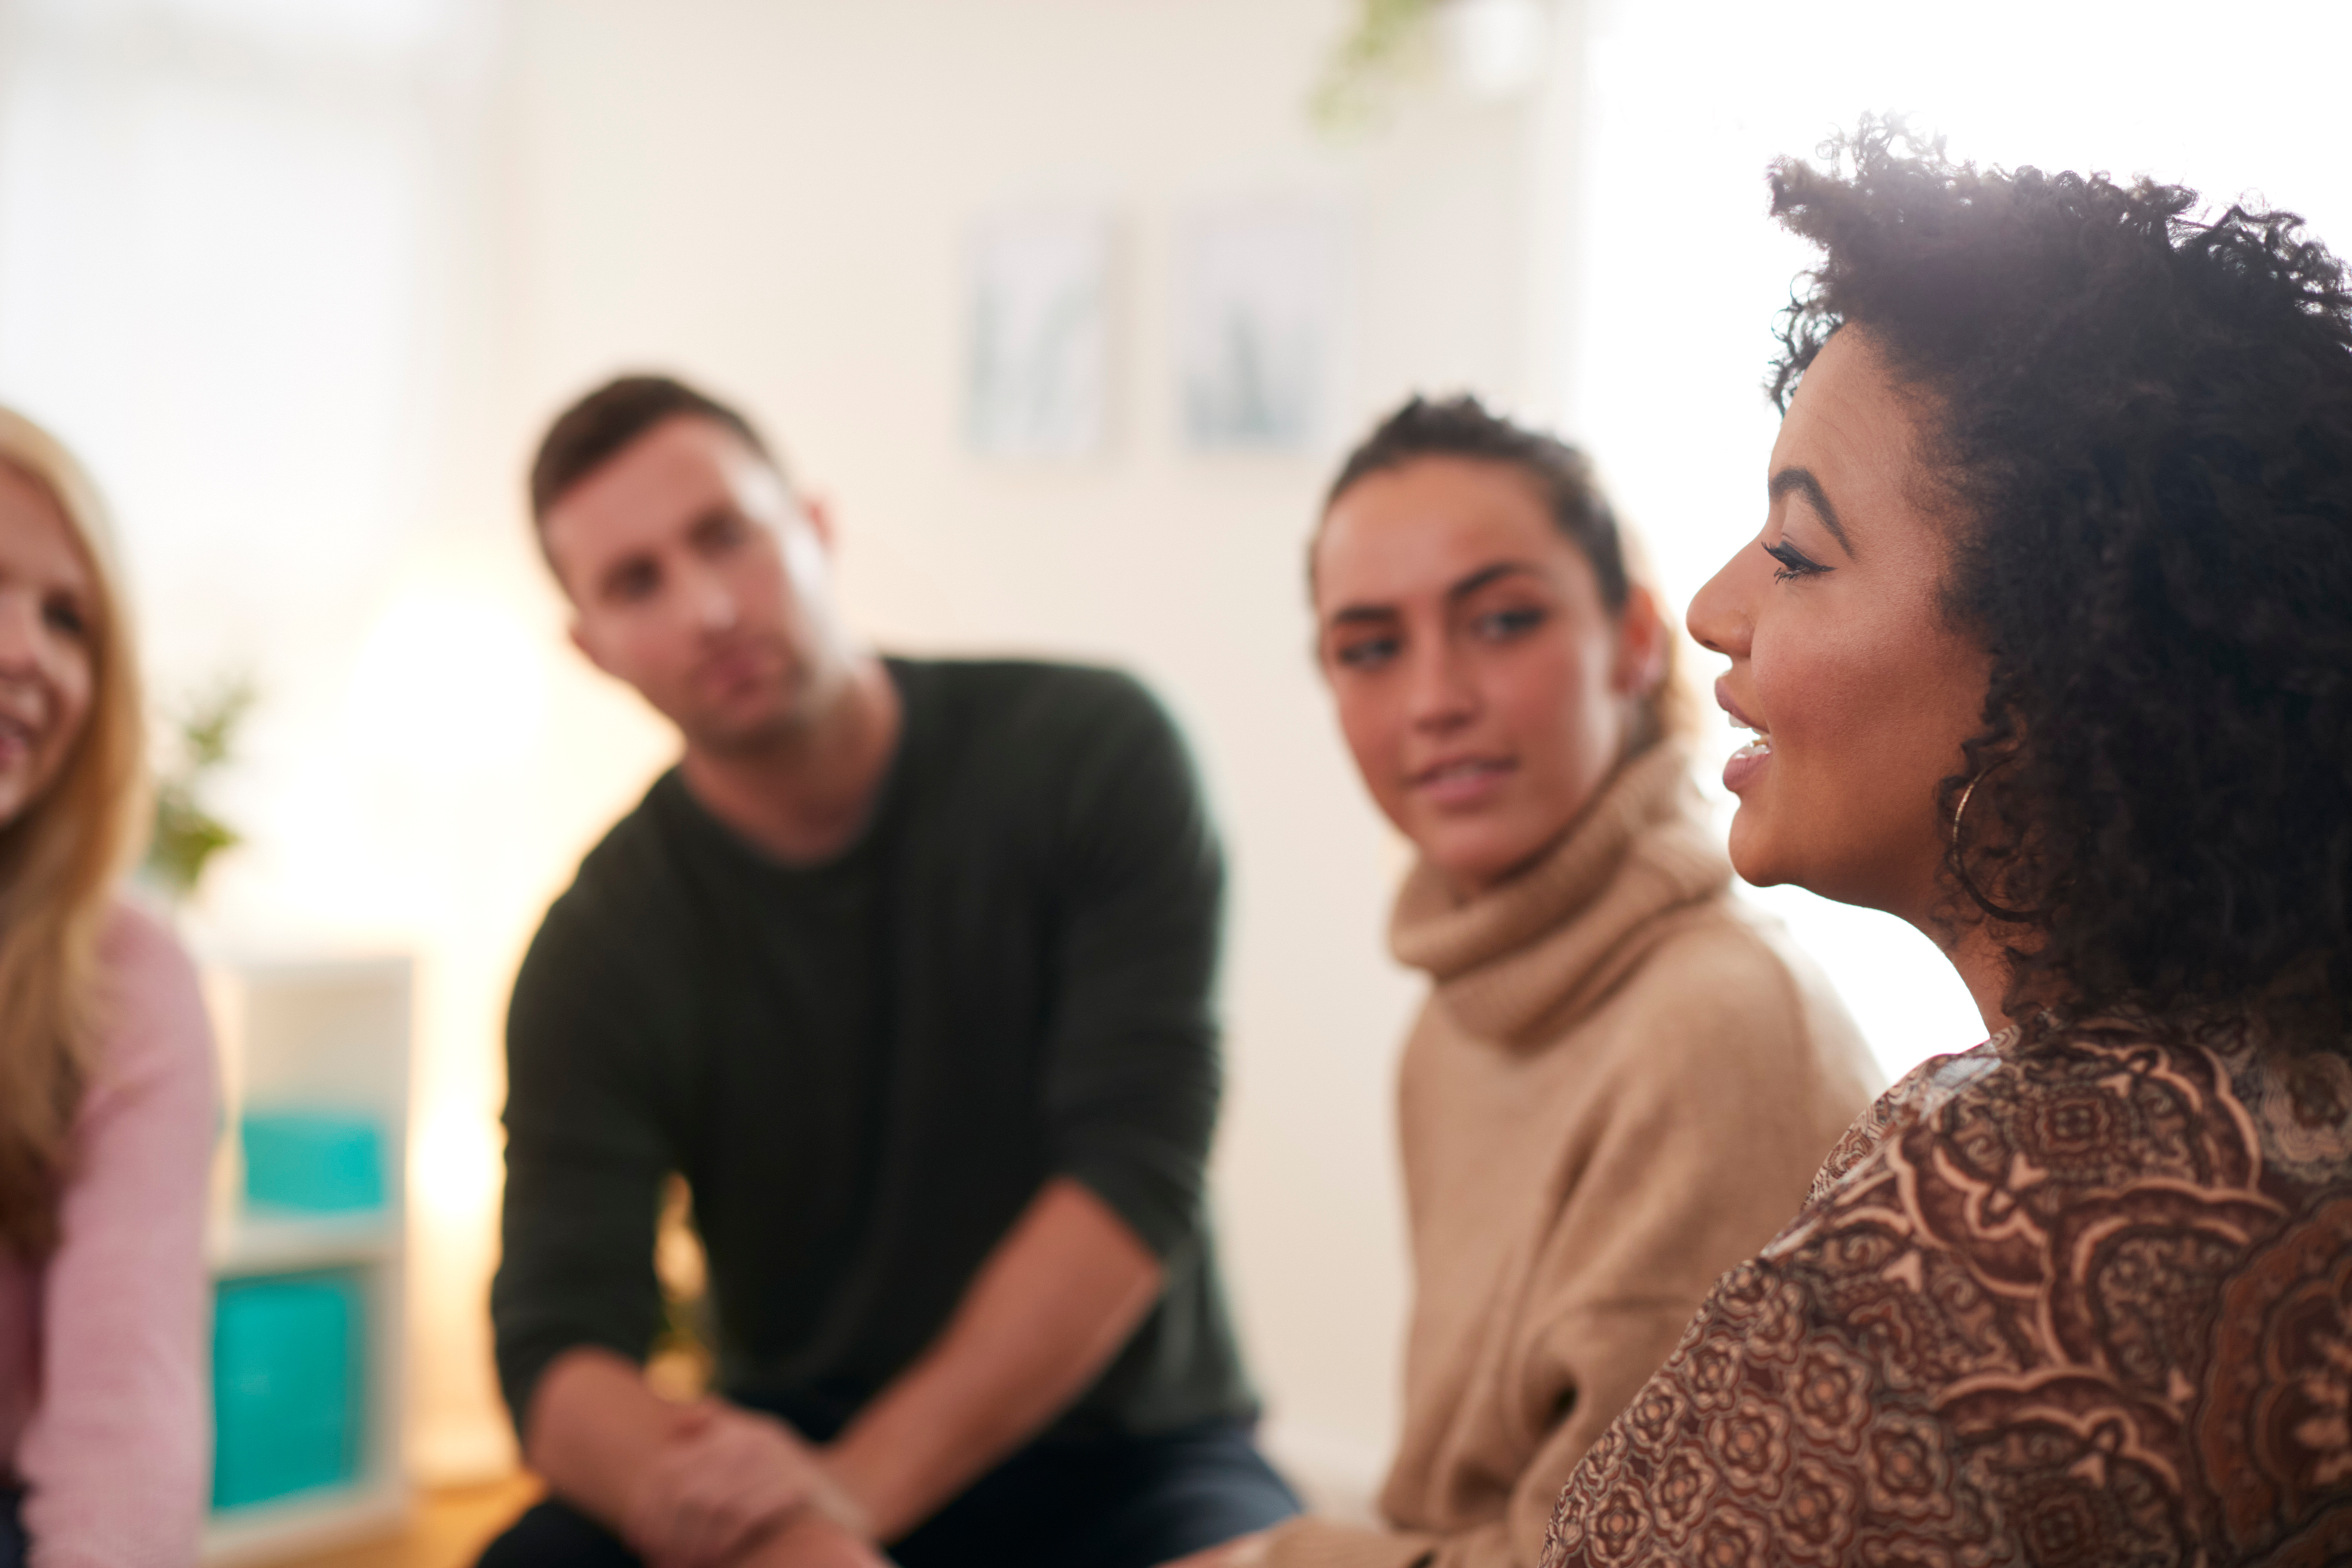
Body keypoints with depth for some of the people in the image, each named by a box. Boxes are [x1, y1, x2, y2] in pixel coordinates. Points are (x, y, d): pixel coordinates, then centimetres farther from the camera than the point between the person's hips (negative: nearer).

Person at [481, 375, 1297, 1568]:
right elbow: (556, 1352, -13)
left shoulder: (1093, 754, -9)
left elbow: (1139, 1172, -17)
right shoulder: (602, 954, -5)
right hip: (802, 1456, 2)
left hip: (1117, 1466, -1)